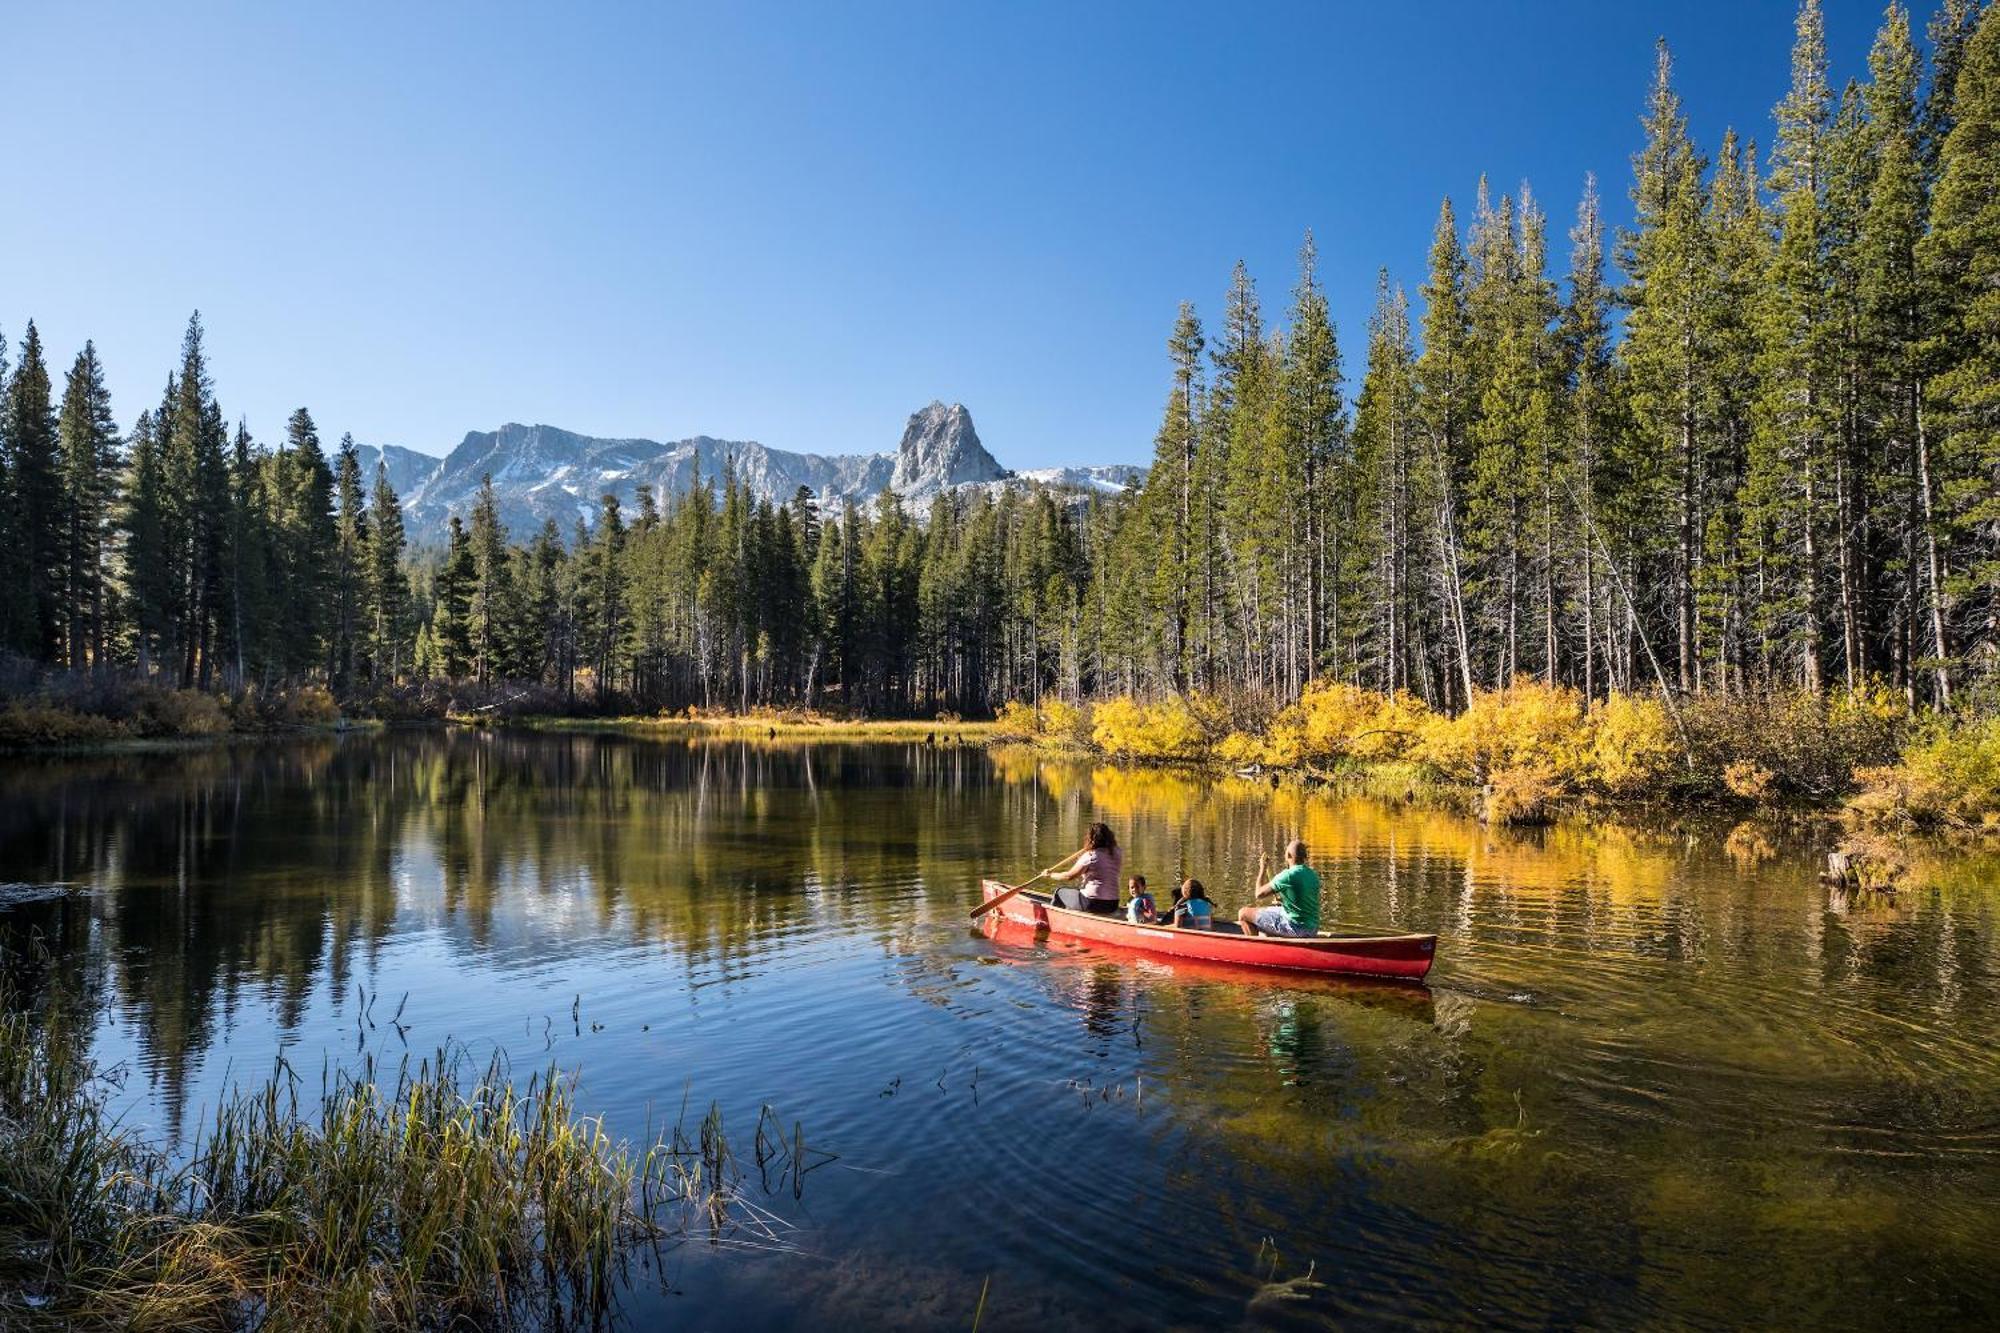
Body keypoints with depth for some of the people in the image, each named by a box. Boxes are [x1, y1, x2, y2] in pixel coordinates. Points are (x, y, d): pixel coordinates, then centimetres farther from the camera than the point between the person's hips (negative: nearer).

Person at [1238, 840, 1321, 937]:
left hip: (1294, 927, -8)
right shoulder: (1314, 875, 5)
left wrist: (1262, 869, 2)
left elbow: (1259, 894, -10)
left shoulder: (1287, 875, -18)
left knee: (1243, 913, -1)